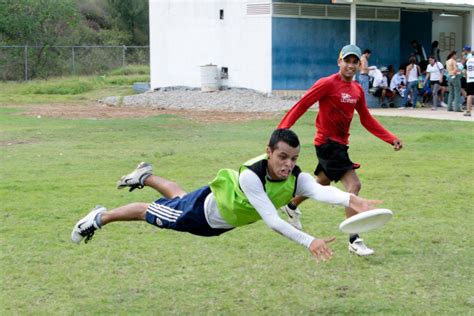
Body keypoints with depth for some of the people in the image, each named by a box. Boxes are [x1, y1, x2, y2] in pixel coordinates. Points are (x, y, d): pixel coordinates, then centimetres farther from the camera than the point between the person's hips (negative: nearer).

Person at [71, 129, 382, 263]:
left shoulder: (297, 179, -31)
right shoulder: (251, 175, -45)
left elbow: (321, 191, -51)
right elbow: (272, 220, -49)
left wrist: (351, 199, -71)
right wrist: (309, 241, -59)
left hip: (225, 221, 6)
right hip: (205, 210, -6)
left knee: (178, 196, 34)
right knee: (151, 213, 16)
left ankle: (146, 175, 62)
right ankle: (100, 218, 40)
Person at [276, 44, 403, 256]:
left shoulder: (357, 90, 6)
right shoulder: (327, 84, -15)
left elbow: (367, 120, 13)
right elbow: (301, 105, -16)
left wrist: (391, 138, 6)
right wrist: (282, 130, -23)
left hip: (340, 143, 9)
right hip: (327, 142, -9)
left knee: (322, 182, 27)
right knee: (354, 185, -19)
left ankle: (291, 205, 53)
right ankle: (354, 240, -15)